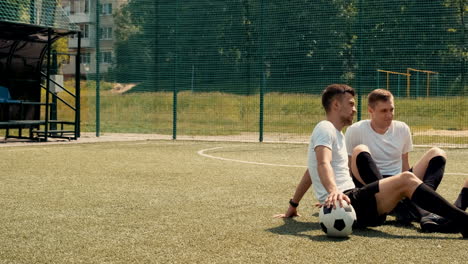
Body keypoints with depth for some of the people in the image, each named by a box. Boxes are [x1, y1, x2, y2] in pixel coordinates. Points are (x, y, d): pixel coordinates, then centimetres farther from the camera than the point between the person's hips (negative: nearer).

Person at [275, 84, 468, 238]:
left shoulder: (337, 133, 28)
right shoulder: (325, 129, -4)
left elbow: (312, 172, 34)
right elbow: (323, 164, -24)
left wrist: (292, 207, 38)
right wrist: (334, 192, -43)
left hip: (351, 198, 10)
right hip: (347, 203, -10)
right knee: (406, 180, -22)